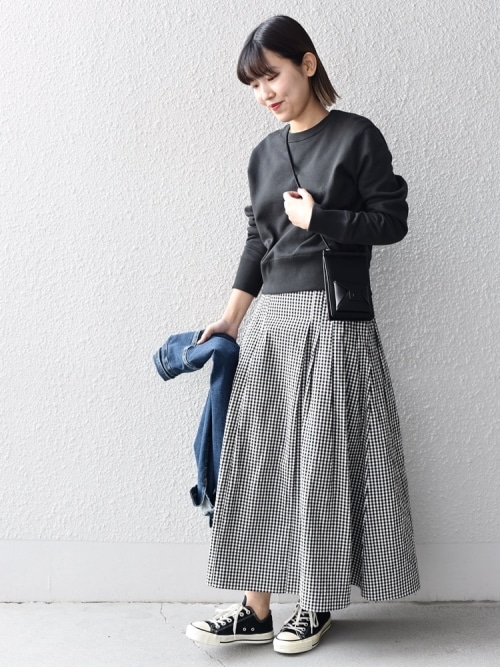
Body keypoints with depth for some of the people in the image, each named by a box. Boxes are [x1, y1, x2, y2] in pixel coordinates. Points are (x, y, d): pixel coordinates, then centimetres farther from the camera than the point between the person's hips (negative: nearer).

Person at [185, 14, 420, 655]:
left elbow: (391, 221, -5)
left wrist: (318, 219, -13)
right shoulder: (264, 154, 14)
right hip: (271, 321, 6)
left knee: (324, 458, -1)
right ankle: (256, 609, 10)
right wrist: (230, 319, 15)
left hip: (334, 320, -6)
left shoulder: (356, 136, -3)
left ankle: (316, 604, 15)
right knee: (259, 458, 3)